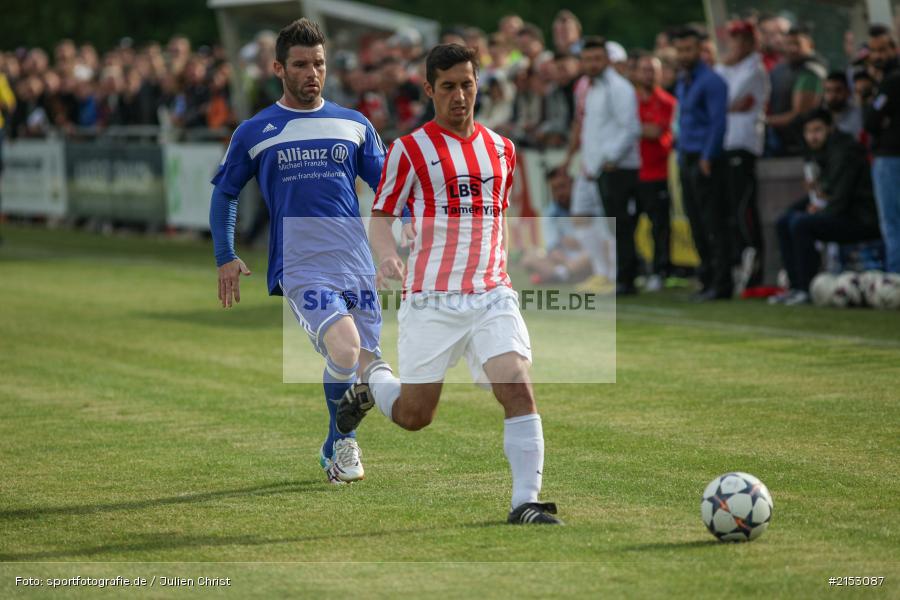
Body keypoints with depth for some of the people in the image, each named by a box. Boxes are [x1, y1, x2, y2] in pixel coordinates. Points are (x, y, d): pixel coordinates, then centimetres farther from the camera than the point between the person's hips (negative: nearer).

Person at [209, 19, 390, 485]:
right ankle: (343, 439, -4)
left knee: (363, 364, 3)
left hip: (357, 266, 4)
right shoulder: (254, 133, 8)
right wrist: (225, 258, 10)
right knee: (345, 348, -26)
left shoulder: (354, 125, 13)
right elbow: (224, 192, 17)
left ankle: (333, 454, 27)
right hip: (300, 268, -4)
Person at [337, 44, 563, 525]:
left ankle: (525, 502, -13)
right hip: (431, 300, -3)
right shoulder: (410, 149, -2)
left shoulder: (501, 149, 12)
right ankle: (373, 382, 38)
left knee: (519, 390, -17)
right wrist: (387, 254, -20)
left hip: (491, 296, 3)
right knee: (414, 416, 5)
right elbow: (380, 219, 0)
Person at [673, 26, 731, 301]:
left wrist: (706, 159, -19)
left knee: (714, 224, -7)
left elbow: (718, 121, -15)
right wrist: (682, 157, 15)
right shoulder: (682, 83, 18)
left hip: (706, 162, -8)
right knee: (697, 224, 9)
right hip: (687, 160, 9)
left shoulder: (711, 81, -9)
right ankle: (707, 280, 13)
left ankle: (720, 284, -7)